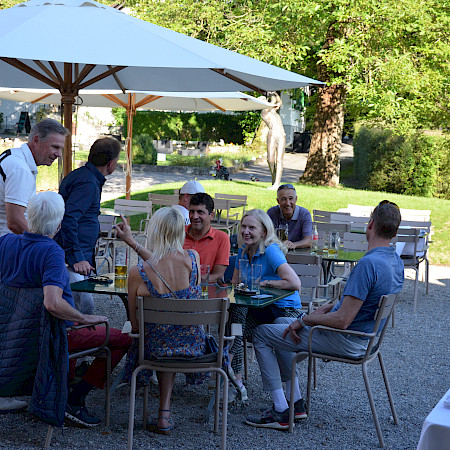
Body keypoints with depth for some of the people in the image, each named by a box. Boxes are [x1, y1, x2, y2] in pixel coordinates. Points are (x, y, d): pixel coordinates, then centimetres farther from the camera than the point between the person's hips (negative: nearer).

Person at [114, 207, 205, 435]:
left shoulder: (138, 273, -20)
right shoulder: (193, 258, -13)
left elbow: (135, 324, -6)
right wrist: (131, 242, 20)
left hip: (157, 348, -1)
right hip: (192, 346, 1)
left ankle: (164, 416, 44)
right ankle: (164, 414, 33)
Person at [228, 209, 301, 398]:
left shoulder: (271, 251, -18)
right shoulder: (243, 250, 7)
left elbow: (294, 283, -30)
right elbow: (235, 284, 15)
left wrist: (264, 283, -18)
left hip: (285, 311, -7)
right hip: (261, 310, 7)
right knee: (235, 309, -21)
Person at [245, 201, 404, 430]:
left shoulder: (368, 264, -29)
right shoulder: (396, 261, 2)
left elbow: (342, 321, -29)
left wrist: (305, 320, -14)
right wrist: (329, 307, 6)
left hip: (348, 342, -10)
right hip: (366, 335, 10)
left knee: (262, 334, 0)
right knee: (282, 323, 24)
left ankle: (281, 412, 2)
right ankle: (296, 402, 22)